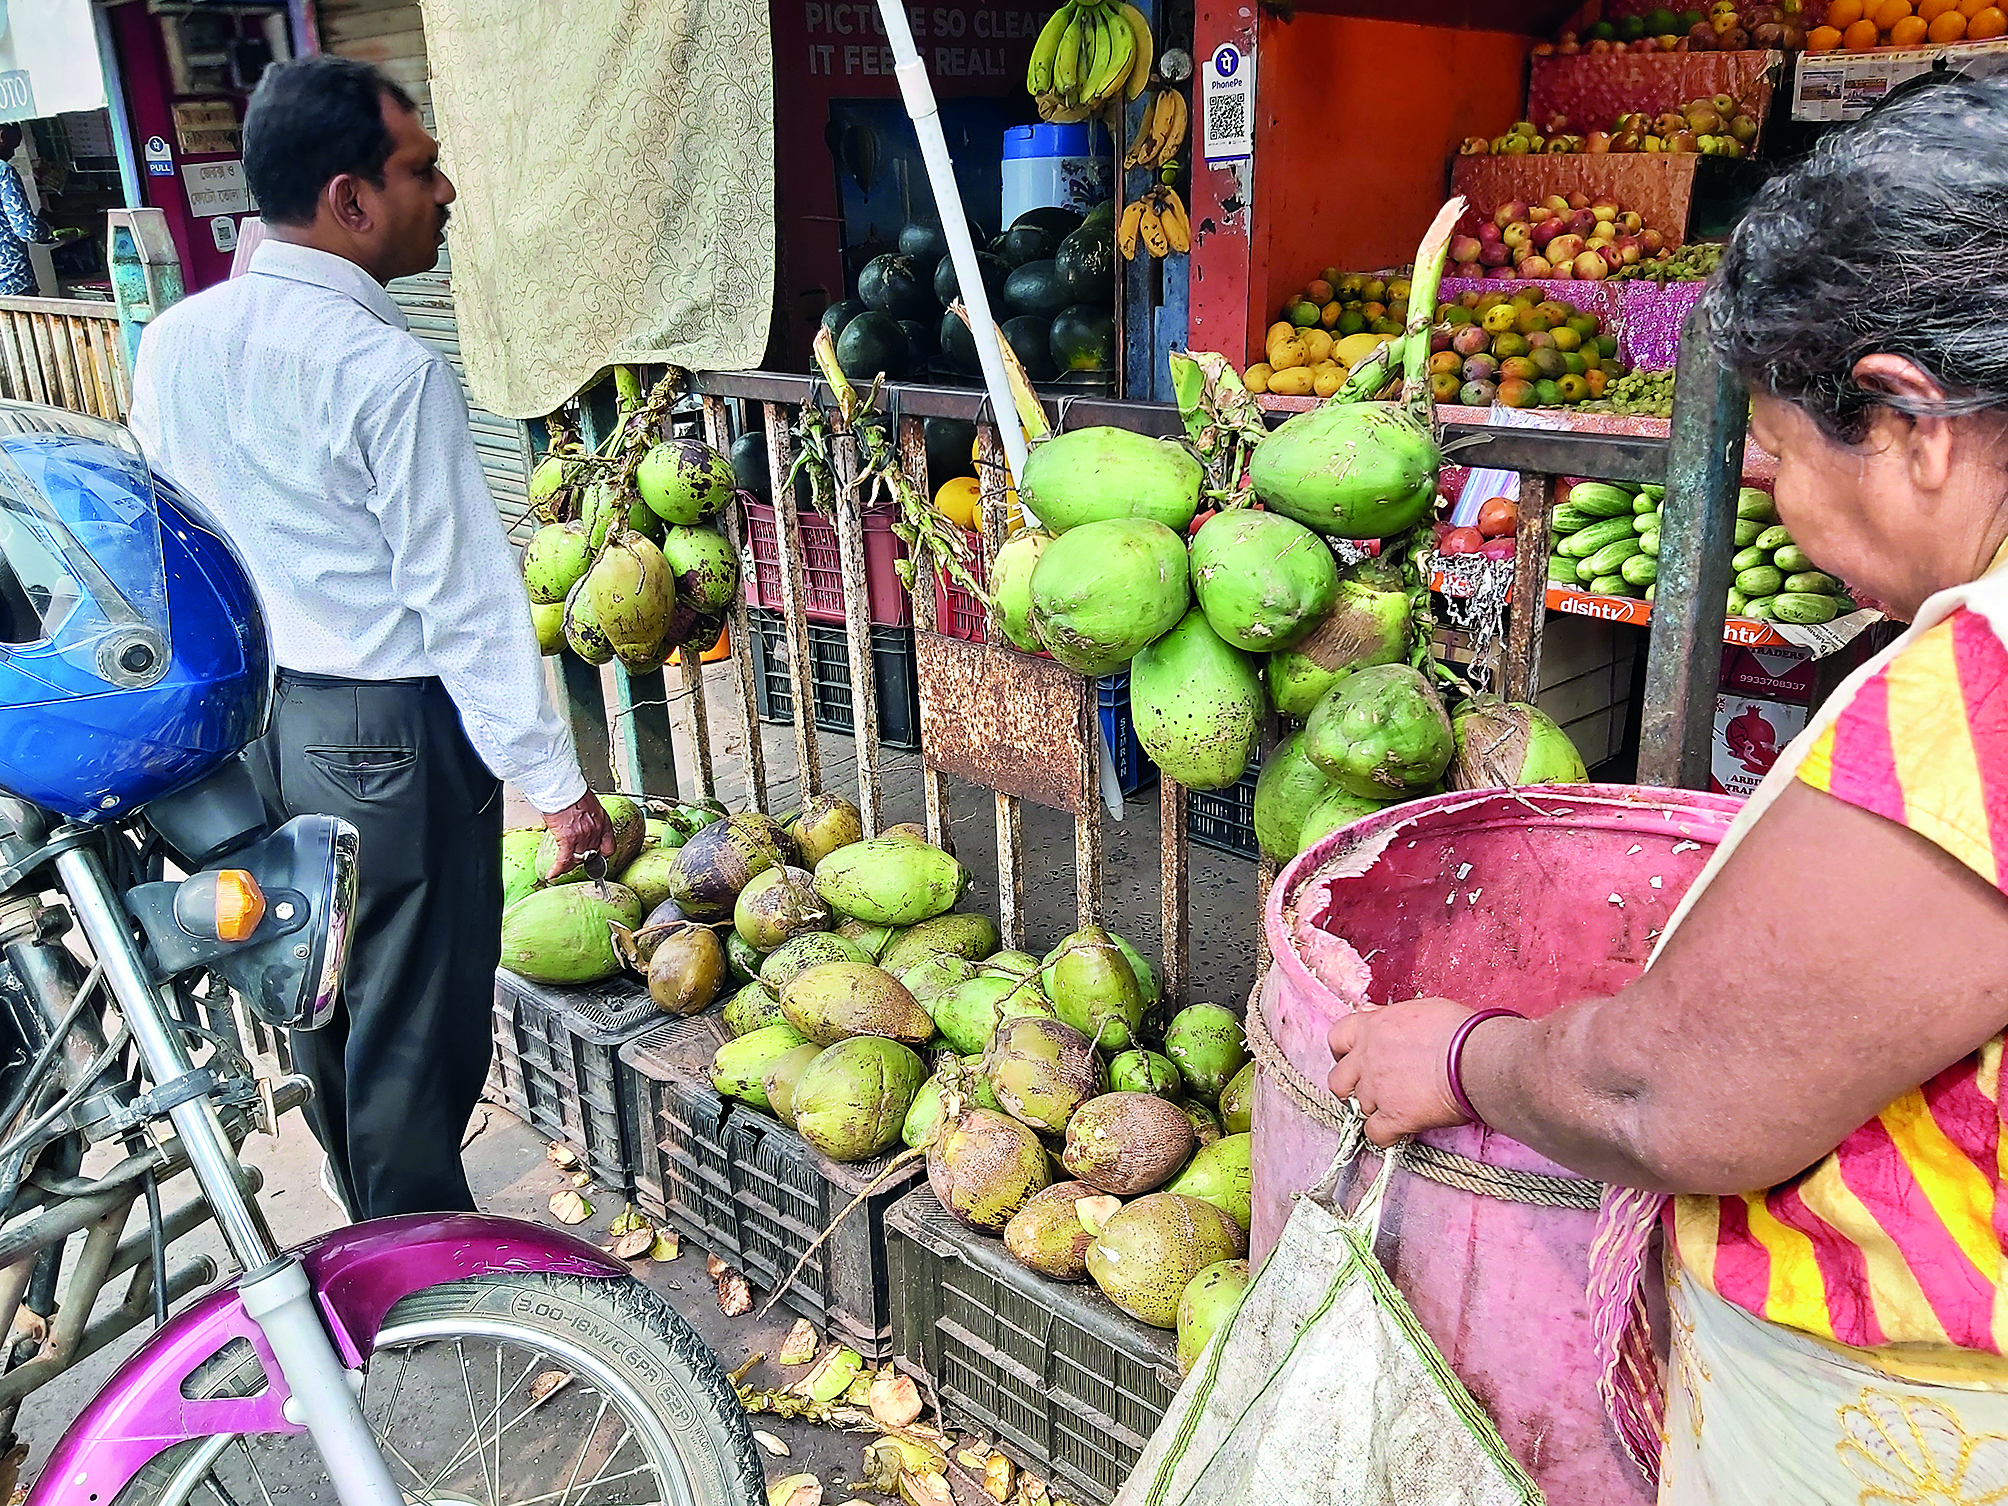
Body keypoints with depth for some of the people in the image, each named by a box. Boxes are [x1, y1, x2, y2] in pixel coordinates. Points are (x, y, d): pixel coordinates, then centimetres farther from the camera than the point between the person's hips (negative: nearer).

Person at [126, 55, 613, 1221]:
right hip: (392, 733, -8)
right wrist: (556, 782, -14)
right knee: (416, 1035, 6)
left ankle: (374, 1250, 42)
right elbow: (467, 596, -20)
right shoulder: (391, 370, -21)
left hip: (248, 722, 8)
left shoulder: (175, 342, 1)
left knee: (323, 1007, 22)